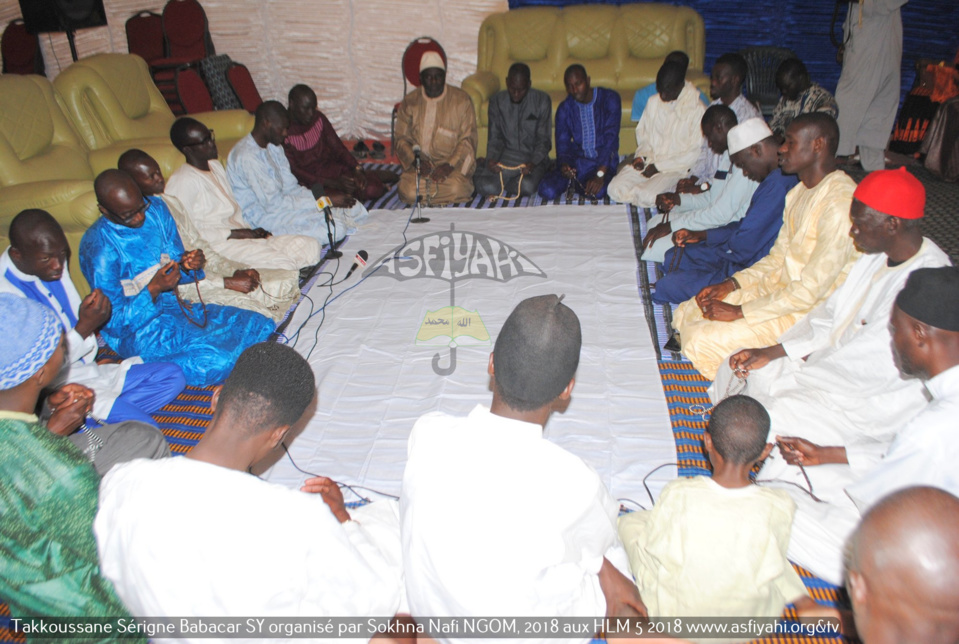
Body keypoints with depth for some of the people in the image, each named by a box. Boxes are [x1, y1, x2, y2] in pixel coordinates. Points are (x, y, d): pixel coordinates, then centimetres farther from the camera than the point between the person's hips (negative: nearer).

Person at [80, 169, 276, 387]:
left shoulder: (156, 209, -1)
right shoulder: (98, 247, -19)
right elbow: (114, 322, -15)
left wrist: (187, 265, -11)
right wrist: (153, 290, -28)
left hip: (171, 304, 7)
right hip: (136, 329, -7)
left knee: (263, 327, -10)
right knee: (217, 361, -31)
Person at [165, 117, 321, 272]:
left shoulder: (215, 166, 22)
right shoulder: (181, 181, -7)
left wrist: (252, 230, 5)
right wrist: (234, 234, -14)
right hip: (217, 246, -9)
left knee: (311, 245, -13)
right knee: (281, 262, -33)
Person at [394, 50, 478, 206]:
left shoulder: (461, 99, 3)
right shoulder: (410, 102, 8)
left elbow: (468, 139, -2)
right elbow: (402, 138, 6)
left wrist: (450, 164, -16)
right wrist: (415, 160, -14)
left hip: (454, 162, -1)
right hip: (420, 162, 1)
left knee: (456, 189, -32)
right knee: (409, 192, -27)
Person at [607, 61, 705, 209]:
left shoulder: (697, 109, -11)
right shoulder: (654, 102, 6)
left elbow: (695, 153, -11)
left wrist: (659, 166, -13)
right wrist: (641, 155, -3)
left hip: (675, 168, -5)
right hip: (648, 161, 5)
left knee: (645, 196, -30)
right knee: (615, 189, -18)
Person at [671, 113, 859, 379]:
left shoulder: (839, 202, -24)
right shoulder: (799, 192, 8)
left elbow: (811, 289, -26)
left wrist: (739, 312, -21)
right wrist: (731, 284, 0)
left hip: (810, 312, -10)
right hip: (782, 290, 10)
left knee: (701, 340, -19)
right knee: (685, 315, 3)